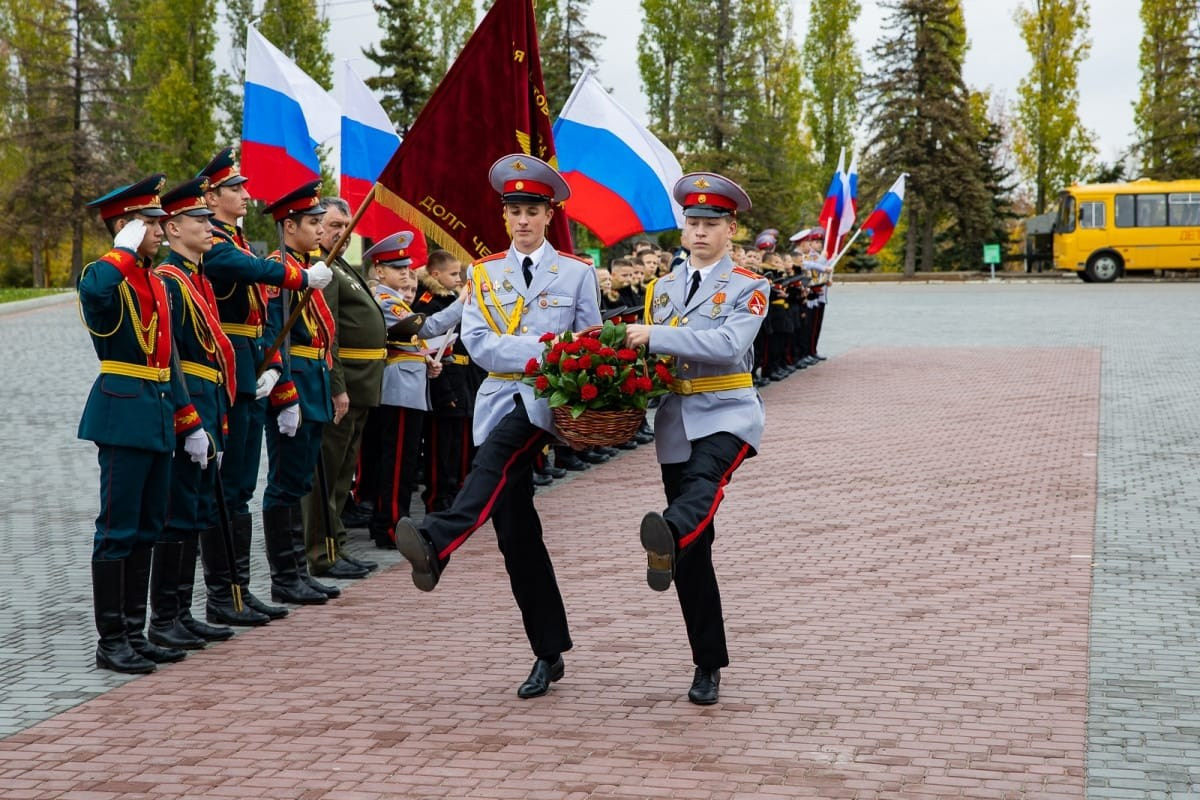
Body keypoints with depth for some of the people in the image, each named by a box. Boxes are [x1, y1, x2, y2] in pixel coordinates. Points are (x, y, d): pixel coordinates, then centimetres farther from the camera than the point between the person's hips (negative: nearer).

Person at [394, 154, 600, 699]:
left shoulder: (577, 273, 9)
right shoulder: (483, 273, 13)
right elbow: (477, 343, 0)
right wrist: (537, 349, -13)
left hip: (548, 397, -3)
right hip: (500, 396, 3)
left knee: (495, 455, -37)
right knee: (516, 533, 0)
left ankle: (436, 544, -59)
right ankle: (549, 654, 7)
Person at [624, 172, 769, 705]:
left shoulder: (748, 288, 0)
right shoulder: (663, 289, 16)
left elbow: (728, 345, -18)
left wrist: (656, 336, -21)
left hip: (726, 416, -4)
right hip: (675, 421, 4)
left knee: (703, 482, -38)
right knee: (694, 554, 3)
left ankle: (668, 536, -69)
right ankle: (708, 666, 10)